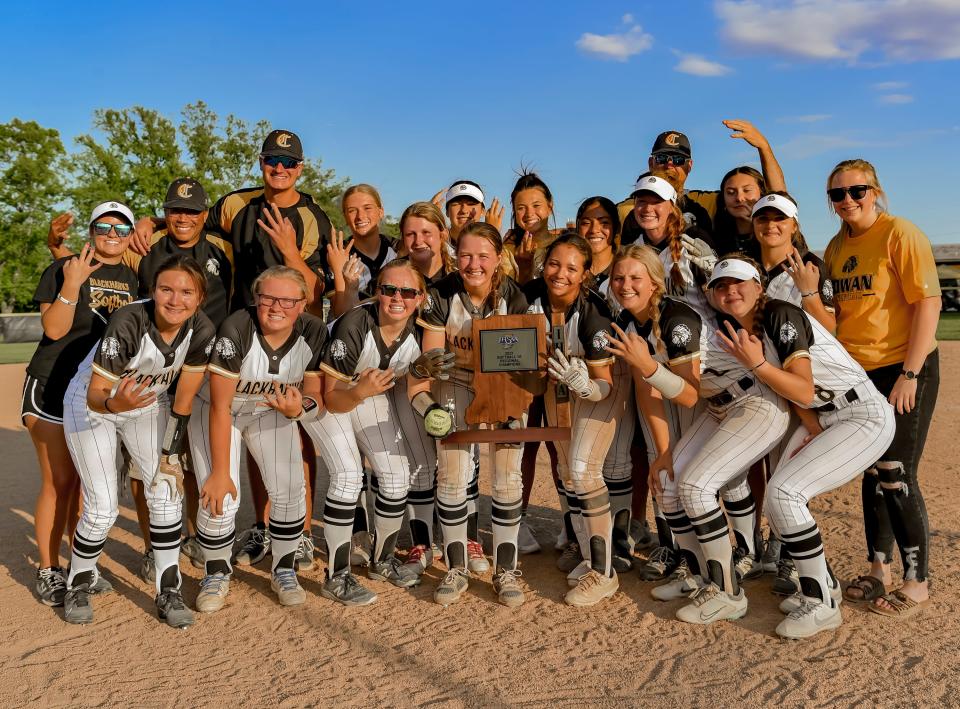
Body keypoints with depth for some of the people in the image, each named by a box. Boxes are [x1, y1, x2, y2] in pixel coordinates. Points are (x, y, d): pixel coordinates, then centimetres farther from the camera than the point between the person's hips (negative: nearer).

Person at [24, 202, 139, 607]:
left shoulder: (132, 279, 8)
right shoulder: (64, 268, -7)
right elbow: (54, 329, -15)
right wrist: (72, 285, -26)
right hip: (53, 389, -5)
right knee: (58, 481, -4)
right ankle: (48, 571, 7)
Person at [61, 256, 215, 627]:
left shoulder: (201, 330, -22)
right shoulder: (128, 322, -34)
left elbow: (184, 399, -10)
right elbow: (95, 396, -31)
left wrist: (171, 454, -9)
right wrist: (114, 403, -53)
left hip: (147, 403, 4)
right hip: (91, 404, -3)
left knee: (166, 494, -7)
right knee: (102, 509, -7)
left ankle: (169, 593, 7)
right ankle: (78, 586, 21)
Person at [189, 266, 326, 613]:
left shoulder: (314, 332, -22)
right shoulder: (236, 329, -32)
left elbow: (316, 398, -11)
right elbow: (220, 407, -25)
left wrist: (298, 409, -35)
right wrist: (220, 472, -21)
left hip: (273, 412, 3)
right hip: (217, 409, -3)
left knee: (289, 491, -8)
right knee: (220, 499, -13)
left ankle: (284, 570, 16)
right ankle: (217, 574, 14)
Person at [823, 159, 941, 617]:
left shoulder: (900, 235, -11)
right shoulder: (836, 246, 9)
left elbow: (928, 304, -16)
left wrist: (909, 375, -20)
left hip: (905, 369, -7)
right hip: (858, 373, 7)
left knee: (896, 477, -6)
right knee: (872, 473, 13)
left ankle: (917, 584, 9)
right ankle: (878, 571, 25)